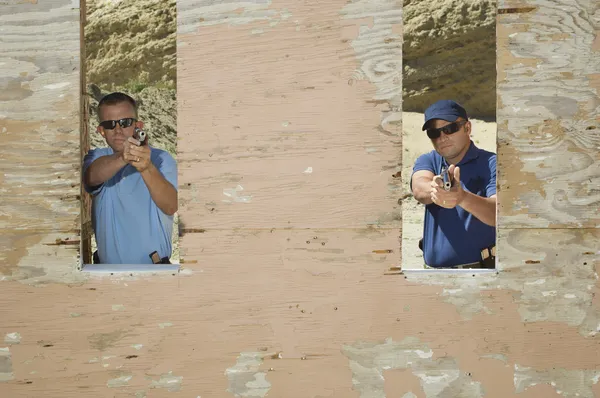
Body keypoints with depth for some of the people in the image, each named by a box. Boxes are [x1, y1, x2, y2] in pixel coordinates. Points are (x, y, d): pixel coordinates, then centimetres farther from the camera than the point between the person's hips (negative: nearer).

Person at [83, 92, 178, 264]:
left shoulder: (161, 159, -3)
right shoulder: (96, 157, 6)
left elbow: (171, 207, -19)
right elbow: (92, 177, -18)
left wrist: (147, 169, -36)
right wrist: (121, 158, -37)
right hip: (107, 262, 3)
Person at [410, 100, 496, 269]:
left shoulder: (490, 163, -7)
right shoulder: (427, 161, 7)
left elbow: (498, 213, -23)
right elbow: (419, 188, -16)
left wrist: (463, 198, -41)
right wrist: (434, 189, -39)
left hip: (482, 264, -3)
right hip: (432, 266, 3)